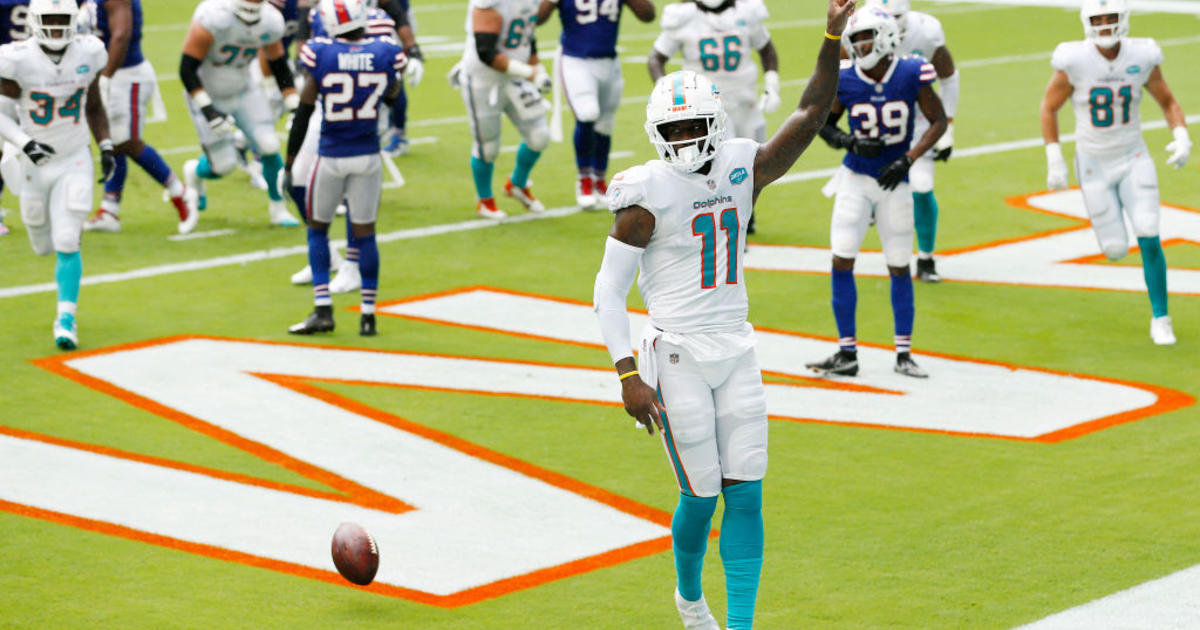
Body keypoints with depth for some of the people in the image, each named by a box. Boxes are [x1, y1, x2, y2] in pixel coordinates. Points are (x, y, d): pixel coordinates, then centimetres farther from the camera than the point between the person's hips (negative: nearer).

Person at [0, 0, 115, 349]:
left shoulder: (88, 54, -7)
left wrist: (106, 147, 0)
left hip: (75, 163, 0)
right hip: (36, 164, 0)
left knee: (66, 244, -12)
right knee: (45, 247, 16)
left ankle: (66, 320, -1)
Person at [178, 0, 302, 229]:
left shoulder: (270, 22, -13)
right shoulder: (212, 19, -31)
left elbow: (279, 66, 4)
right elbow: (187, 69, -26)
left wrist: (295, 107, -1)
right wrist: (207, 109, -32)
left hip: (242, 91, 4)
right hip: (208, 95, -4)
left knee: (269, 147, -10)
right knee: (224, 164, -5)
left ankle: (278, 208, 13)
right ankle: (195, 173, 33)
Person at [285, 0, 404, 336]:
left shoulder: (321, 56, -13)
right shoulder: (385, 54, -8)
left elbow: (303, 113, -6)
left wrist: (289, 162, 3)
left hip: (331, 157, -2)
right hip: (368, 157, 2)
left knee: (317, 229, 15)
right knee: (365, 233, 11)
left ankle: (323, 310, 8)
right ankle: (368, 315, 12)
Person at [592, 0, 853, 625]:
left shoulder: (741, 170, 3)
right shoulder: (647, 195, -11)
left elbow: (808, 118, -1)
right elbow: (608, 293, -9)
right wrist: (629, 378, -16)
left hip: (736, 352, 5)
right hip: (677, 356, -5)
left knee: (746, 495, 0)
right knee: (702, 495, 2)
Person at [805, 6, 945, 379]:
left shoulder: (911, 75, -12)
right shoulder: (845, 82, -9)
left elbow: (938, 121, -4)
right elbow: (823, 124, 5)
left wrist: (908, 159, -15)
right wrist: (849, 142, -15)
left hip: (894, 182, -1)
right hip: (856, 179, 1)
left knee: (899, 267, 6)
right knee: (842, 261, -7)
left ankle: (904, 354, 17)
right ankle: (847, 353, 2)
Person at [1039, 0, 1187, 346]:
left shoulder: (1142, 58, -11)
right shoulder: (1074, 62, -18)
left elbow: (1168, 102, 4)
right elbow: (1049, 108, -5)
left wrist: (1181, 137, -14)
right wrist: (1054, 160, -10)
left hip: (1133, 158, 1)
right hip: (1094, 164, -1)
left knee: (1149, 239, -13)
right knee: (1116, 250, 2)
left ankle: (1160, 318, 4)